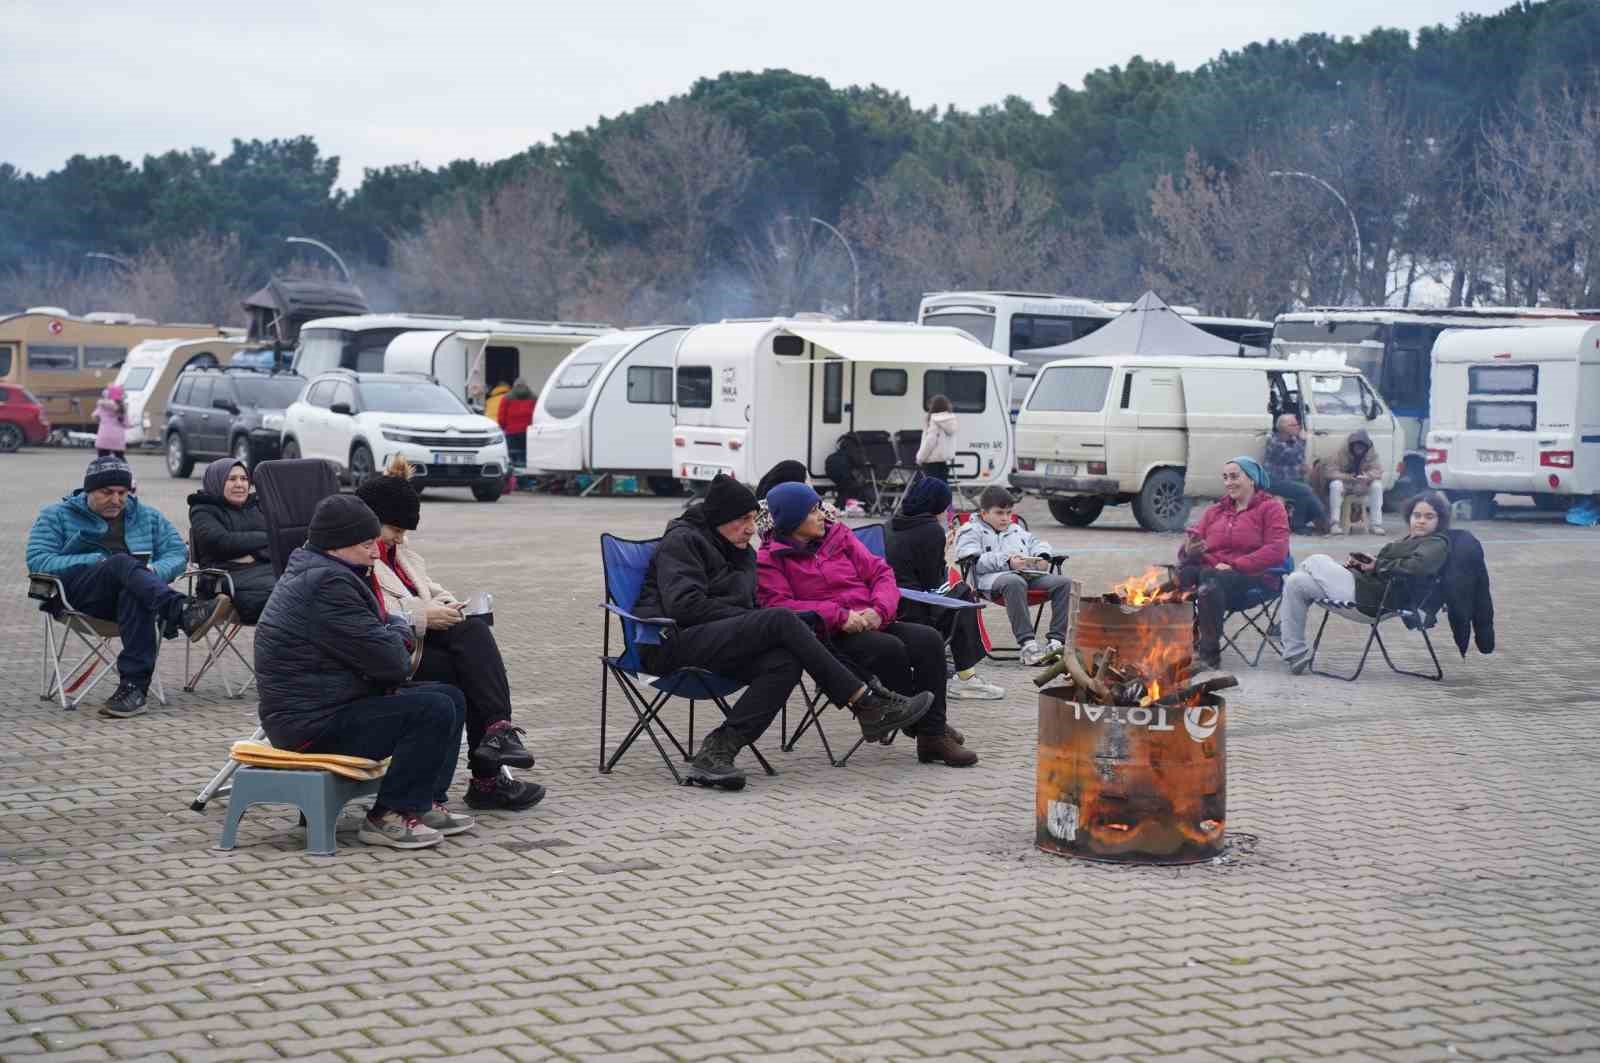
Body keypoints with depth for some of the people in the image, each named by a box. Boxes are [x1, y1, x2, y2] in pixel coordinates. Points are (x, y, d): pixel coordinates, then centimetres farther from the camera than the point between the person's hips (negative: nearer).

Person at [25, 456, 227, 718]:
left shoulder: (147, 517, 26)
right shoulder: (56, 516, 17)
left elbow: (177, 554, 17)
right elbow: (37, 561, 2)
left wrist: (154, 572, -7)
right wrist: (96, 561, -9)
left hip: (133, 588, 2)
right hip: (80, 593, -2)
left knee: (134, 595, -38)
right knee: (122, 563, -36)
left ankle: (134, 687, -46)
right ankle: (184, 612, -57)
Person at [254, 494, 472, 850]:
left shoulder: (316, 572, 14)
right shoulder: (326, 584, -22)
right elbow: (389, 660, -22)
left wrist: (397, 629, -2)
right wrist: (400, 632, 0)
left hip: (322, 706, 11)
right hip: (312, 725, -11)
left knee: (451, 697, 8)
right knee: (434, 711, -22)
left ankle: (426, 804, 11)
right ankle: (389, 817, -12)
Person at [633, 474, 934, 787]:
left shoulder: (742, 553, 25)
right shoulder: (682, 541, -2)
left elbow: (751, 605, 25)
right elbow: (684, 605, -15)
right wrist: (745, 618, -13)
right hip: (673, 643, -8)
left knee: (785, 662, -25)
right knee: (782, 621, -26)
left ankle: (718, 750, -30)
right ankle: (867, 702, -23)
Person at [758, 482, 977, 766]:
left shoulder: (839, 536, 16)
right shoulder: (770, 559, 1)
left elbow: (880, 572, 12)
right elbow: (777, 604, -13)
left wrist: (879, 609, -10)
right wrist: (840, 616, -21)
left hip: (872, 623, 5)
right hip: (828, 635, -5)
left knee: (929, 639, -20)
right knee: (890, 649, -31)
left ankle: (933, 735, -19)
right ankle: (923, 725, -13)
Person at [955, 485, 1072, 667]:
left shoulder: (1016, 530, 36)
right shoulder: (971, 531, 13)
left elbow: (1037, 542, 36)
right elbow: (975, 561, -3)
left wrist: (1042, 556, 10)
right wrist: (1007, 561, -15)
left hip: (1029, 574, 6)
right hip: (994, 577, -6)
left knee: (1063, 582, -17)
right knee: (1015, 582, -43)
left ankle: (1057, 640, -26)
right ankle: (1027, 643, -47)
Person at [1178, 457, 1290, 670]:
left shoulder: (1271, 508, 9)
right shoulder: (1214, 511, 26)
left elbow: (1276, 551, -7)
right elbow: (1187, 549, 18)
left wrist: (1234, 565, -15)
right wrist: (1189, 552, -9)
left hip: (1254, 577, -5)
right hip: (1211, 570, 5)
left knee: (1210, 579, -38)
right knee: (1184, 573, -31)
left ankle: (1209, 653, -34)